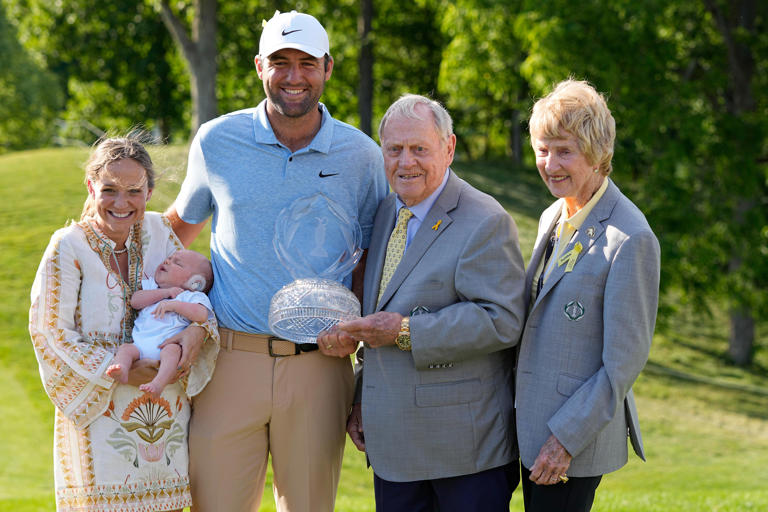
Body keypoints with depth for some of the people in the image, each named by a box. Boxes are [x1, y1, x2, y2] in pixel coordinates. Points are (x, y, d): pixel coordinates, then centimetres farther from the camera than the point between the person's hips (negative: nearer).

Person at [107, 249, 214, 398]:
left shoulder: (192, 296, 14)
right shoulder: (150, 287, 28)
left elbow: (202, 315, -7)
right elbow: (135, 301, 9)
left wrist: (172, 304, -8)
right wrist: (165, 292, 4)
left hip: (168, 344, -4)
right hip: (141, 345, 4)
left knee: (172, 350, -35)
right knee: (125, 348, -22)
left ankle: (158, 384, -57)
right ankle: (121, 372, -51)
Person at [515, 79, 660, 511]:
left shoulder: (630, 240, -17)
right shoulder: (553, 219, 9)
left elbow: (625, 361, -17)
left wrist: (565, 438, -17)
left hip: (580, 430, -8)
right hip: (534, 426, 8)